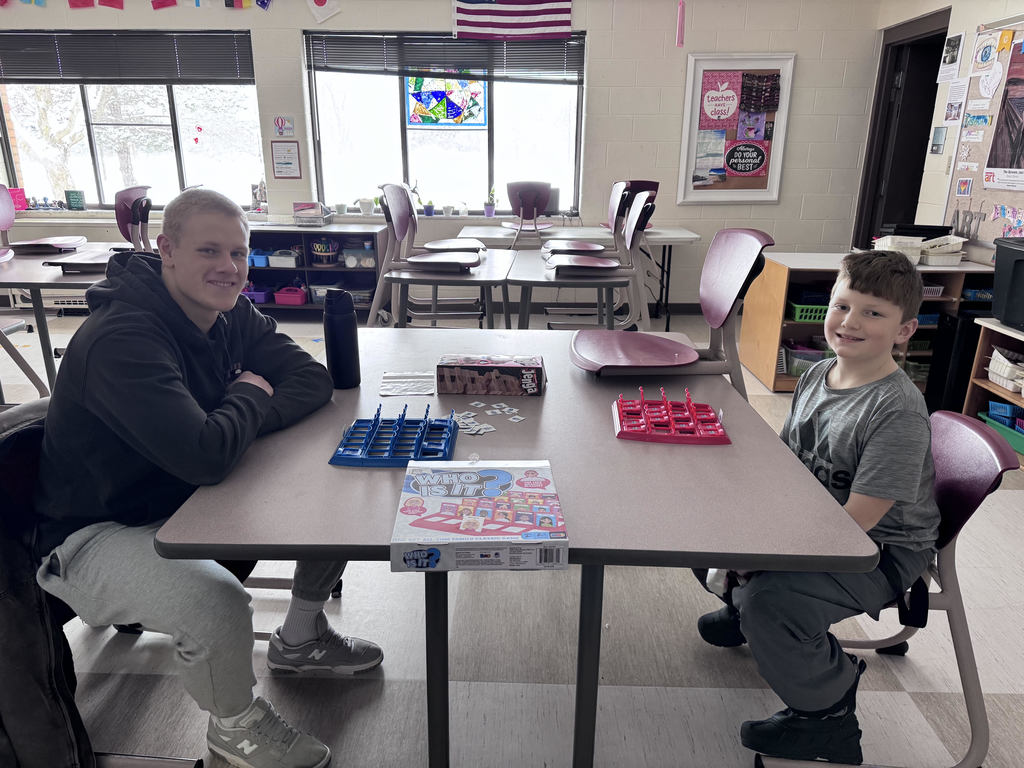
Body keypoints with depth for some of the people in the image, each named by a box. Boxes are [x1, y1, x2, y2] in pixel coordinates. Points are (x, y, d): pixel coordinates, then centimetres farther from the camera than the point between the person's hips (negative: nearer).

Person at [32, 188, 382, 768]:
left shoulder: (233, 316, -2)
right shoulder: (121, 340, -29)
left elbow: (313, 379, -2)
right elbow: (206, 456, -38)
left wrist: (249, 416, -20)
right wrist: (250, 399, -17)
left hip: (190, 501, 8)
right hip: (97, 534, -8)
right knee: (220, 606, -34)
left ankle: (301, 638, 26)